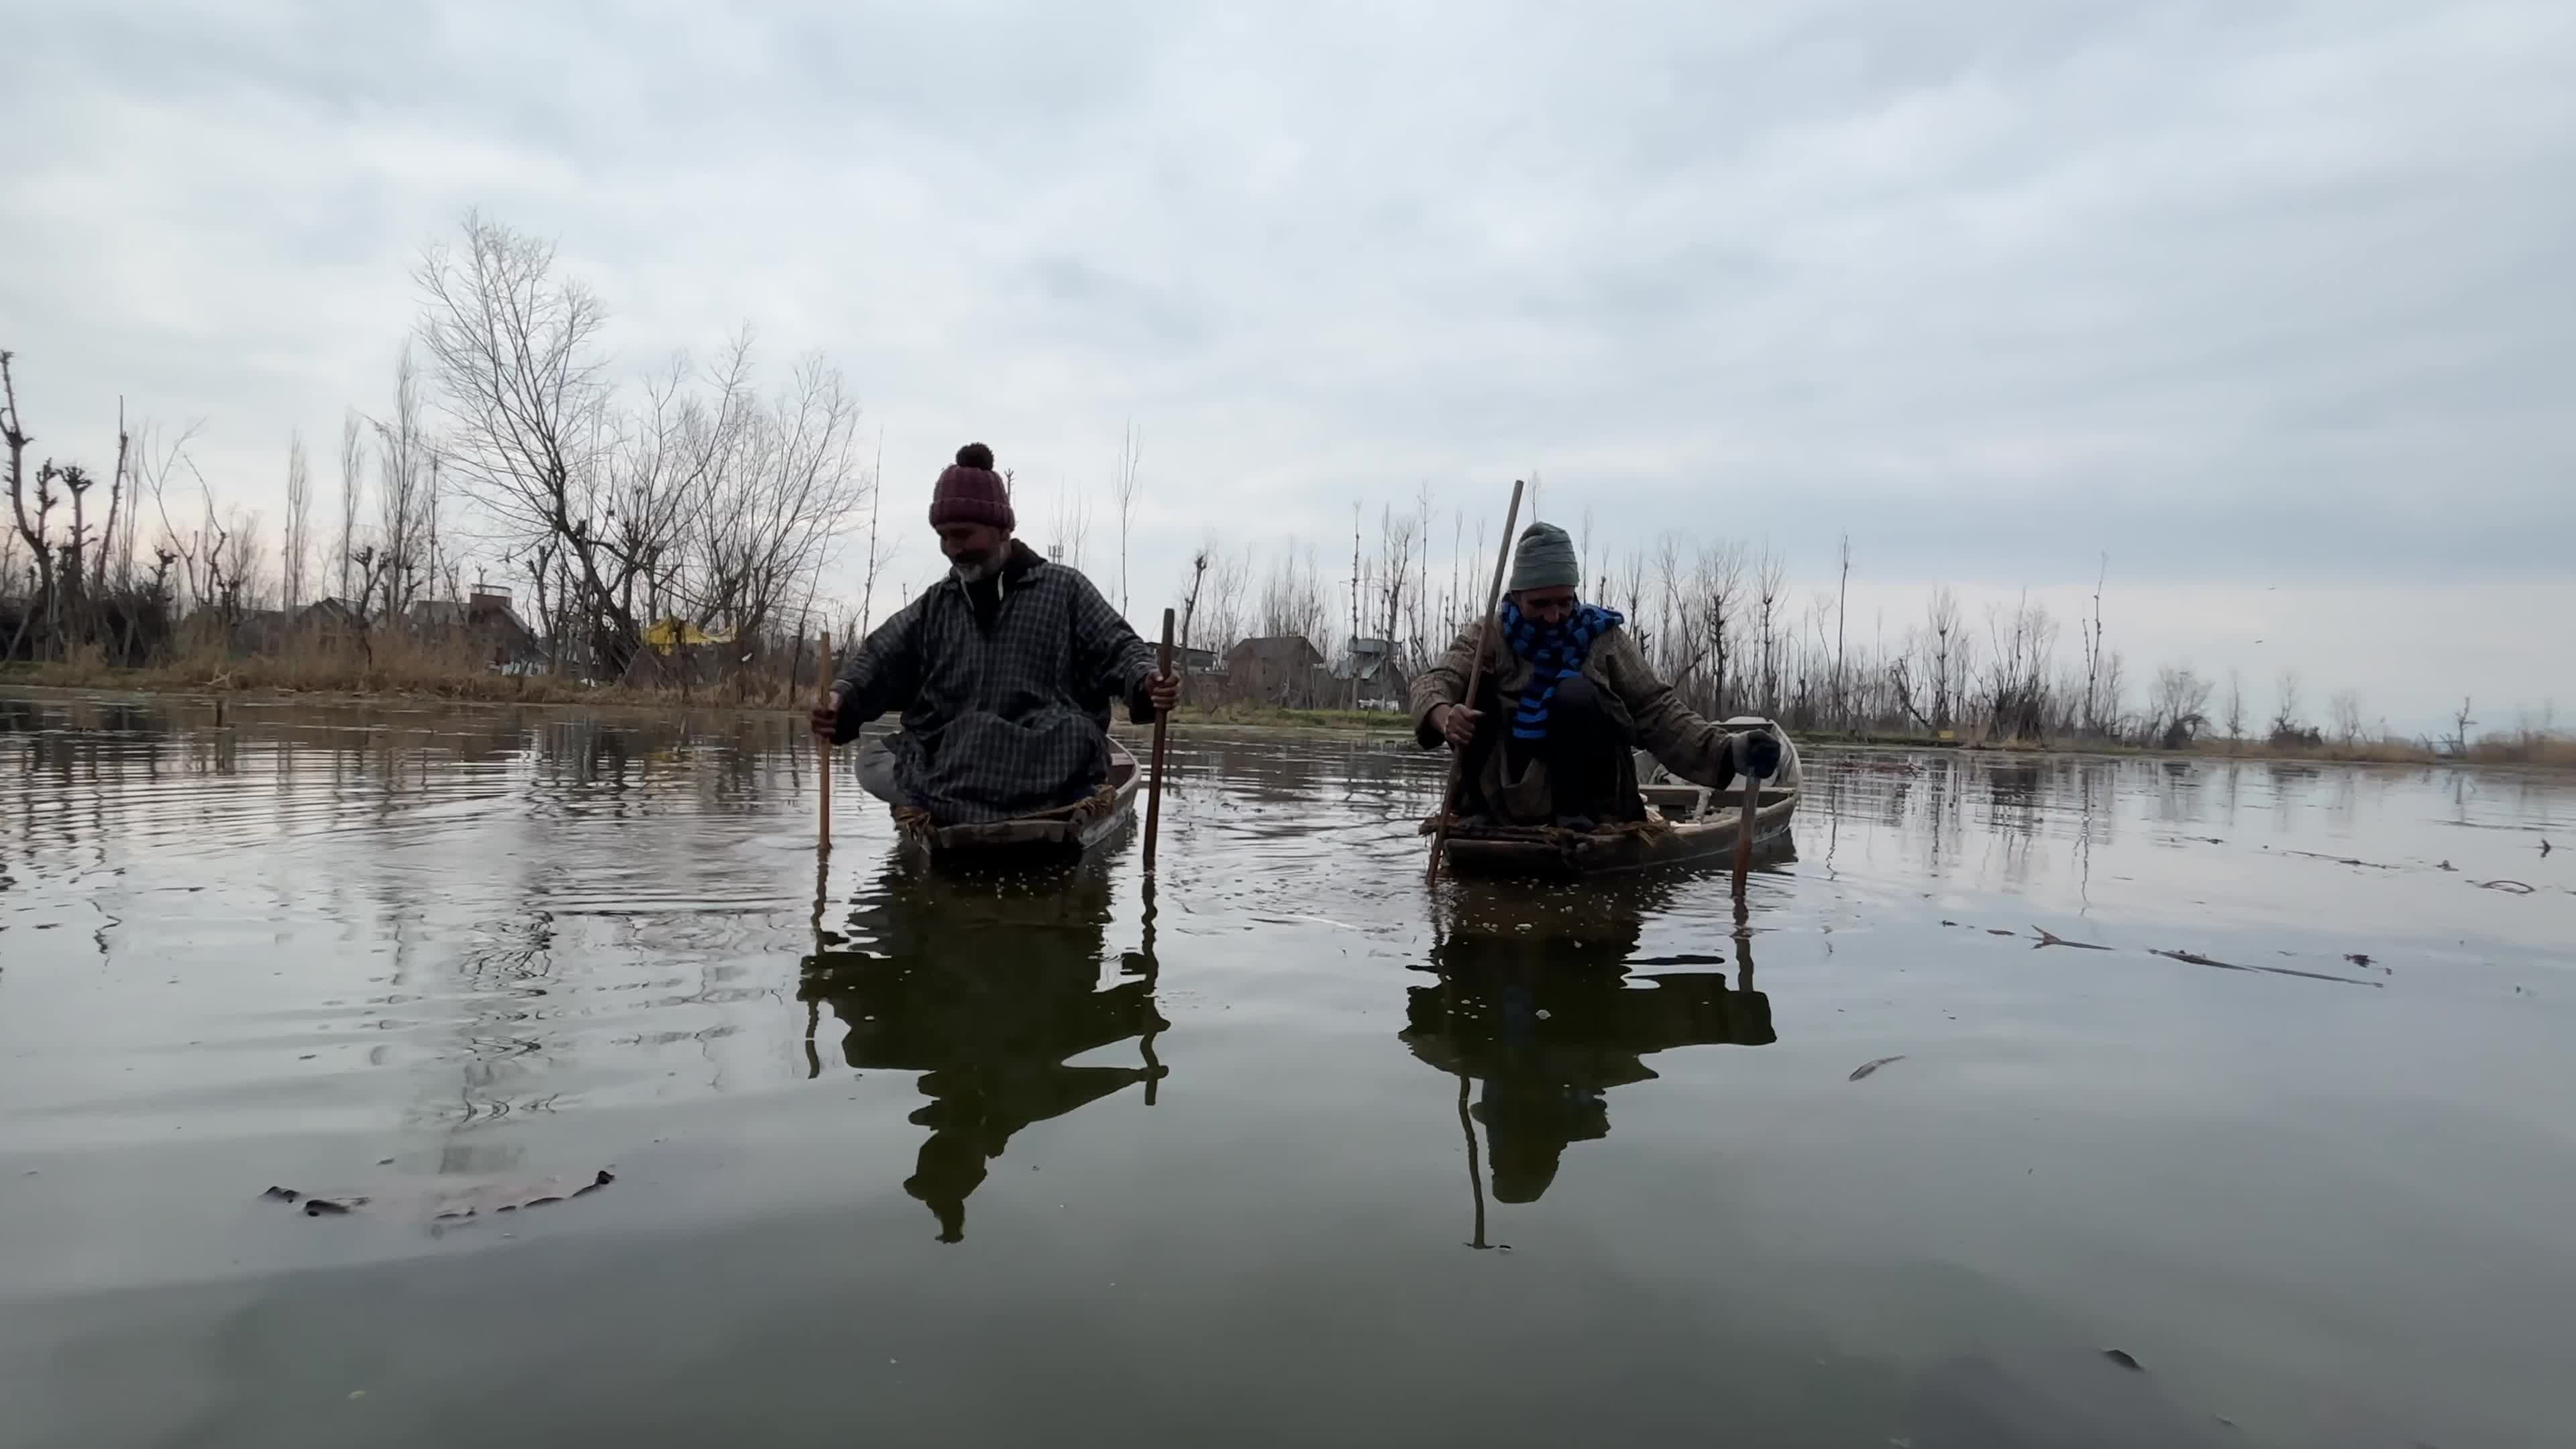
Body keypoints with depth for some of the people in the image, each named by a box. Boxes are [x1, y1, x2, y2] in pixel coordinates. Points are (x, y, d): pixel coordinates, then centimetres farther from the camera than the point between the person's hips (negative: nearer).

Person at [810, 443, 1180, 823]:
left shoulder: (1064, 589, 8)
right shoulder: (934, 605, 20)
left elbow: (1117, 649, 3)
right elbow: (881, 659, 12)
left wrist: (1145, 681, -20)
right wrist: (844, 695, -9)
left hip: (1050, 759, -5)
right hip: (951, 763, 6)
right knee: (873, 761, -11)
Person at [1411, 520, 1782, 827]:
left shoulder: (1603, 639, 1)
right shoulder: (1488, 638, 0)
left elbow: (1657, 710, -6)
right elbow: (1433, 683, -15)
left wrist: (1727, 752, -22)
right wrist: (1444, 715, -40)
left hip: (1589, 797, -1)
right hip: (1504, 798, 1)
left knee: (1575, 694, -23)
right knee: (1475, 685, -14)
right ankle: (1474, 810, -13)